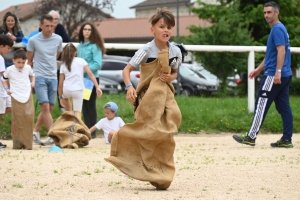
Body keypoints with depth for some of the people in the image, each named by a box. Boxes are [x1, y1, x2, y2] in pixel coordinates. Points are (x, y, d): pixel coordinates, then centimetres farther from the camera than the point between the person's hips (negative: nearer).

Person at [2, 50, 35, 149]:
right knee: (17, 120, -1)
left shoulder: (28, 68, 4)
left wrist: (33, 83, 7)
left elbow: (32, 75, 25)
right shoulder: (10, 70, -1)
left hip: (27, 96, 1)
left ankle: (27, 144, -3)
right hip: (16, 98, -1)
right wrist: (6, 89, 0)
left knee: (29, 117, -9)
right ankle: (17, 144, 7)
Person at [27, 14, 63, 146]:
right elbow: (29, 61, 6)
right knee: (45, 106, -14)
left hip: (53, 78, 4)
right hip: (39, 77, -4)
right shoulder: (33, 40, -3)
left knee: (49, 109, 6)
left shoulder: (58, 39, 4)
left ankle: (35, 132, 21)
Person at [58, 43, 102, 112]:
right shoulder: (81, 61, 2)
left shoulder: (63, 65, 6)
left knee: (65, 98, 38)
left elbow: (60, 84, 6)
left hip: (66, 90, 2)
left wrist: (61, 97, 15)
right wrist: (97, 87, -11)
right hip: (78, 90, -2)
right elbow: (90, 74, -8)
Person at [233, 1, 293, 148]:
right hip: (285, 75, 10)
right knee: (283, 107, 7)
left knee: (261, 105, -5)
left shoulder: (277, 29, -11)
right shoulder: (279, 29, 19)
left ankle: (251, 137, -2)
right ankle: (286, 139, 6)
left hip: (274, 75, -10)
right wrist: (259, 69, 27)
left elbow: (281, 51, -21)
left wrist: (277, 72, -27)